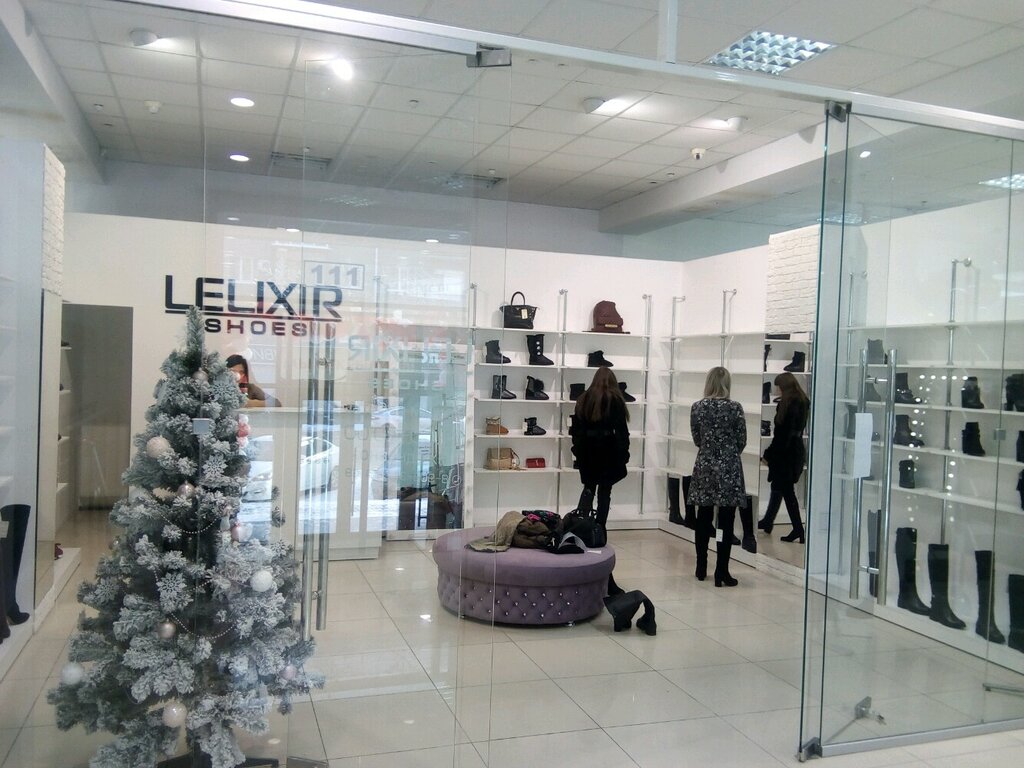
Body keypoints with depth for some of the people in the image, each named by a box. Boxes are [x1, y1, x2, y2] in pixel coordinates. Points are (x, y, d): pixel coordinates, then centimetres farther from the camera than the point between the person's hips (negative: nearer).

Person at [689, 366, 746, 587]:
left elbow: (697, 440, 6)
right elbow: (742, 441, -2)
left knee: (703, 520, 12)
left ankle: (701, 569, 21)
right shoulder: (735, 408, -9)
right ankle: (721, 573, 3)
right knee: (726, 523, 1)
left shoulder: (697, 407, -2)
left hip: (704, 466, 3)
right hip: (728, 468, -3)